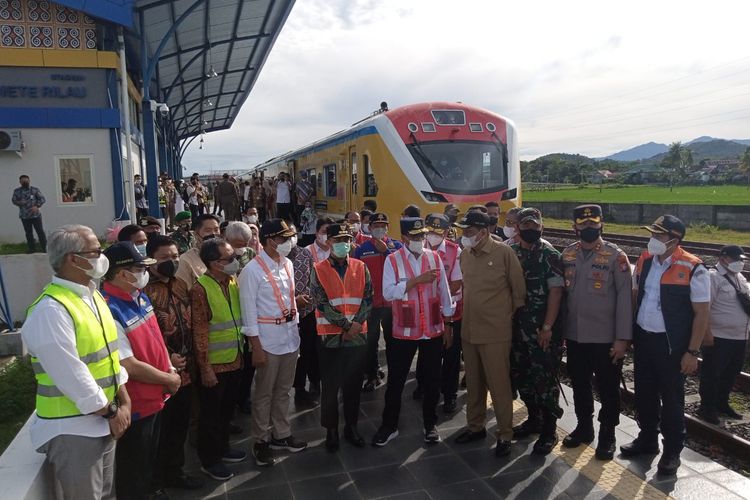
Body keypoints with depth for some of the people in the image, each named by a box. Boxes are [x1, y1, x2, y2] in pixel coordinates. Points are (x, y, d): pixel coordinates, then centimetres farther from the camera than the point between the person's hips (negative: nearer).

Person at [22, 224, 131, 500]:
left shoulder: (94, 296, 6)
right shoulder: (50, 310, -23)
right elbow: (72, 377, -23)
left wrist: (124, 402, 4)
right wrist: (111, 411, -12)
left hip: (103, 422, 8)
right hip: (72, 429, -8)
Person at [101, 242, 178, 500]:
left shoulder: (140, 296, 1)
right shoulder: (109, 311, -28)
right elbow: (130, 367, -26)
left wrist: (170, 368, 3)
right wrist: (169, 380, -13)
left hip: (155, 397, 8)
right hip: (134, 406, -8)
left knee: (149, 462, 27)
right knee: (133, 474, 13)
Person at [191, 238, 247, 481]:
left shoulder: (234, 281, 3)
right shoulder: (201, 289, -19)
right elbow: (200, 332, -19)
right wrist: (205, 368, -18)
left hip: (234, 359, 7)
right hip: (214, 364, -7)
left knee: (227, 408, 21)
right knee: (211, 413, 10)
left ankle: (222, 448, 40)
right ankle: (209, 460, 26)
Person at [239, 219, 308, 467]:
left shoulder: (287, 264, 6)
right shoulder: (252, 270, -14)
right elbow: (249, 312, -13)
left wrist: (296, 329, 11)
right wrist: (256, 348, -13)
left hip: (290, 335, 6)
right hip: (268, 338, -6)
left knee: (283, 390, 18)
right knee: (264, 393, 8)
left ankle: (281, 434, 34)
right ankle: (261, 441, 25)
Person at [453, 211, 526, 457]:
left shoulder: (504, 252, -12)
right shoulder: (465, 254, 5)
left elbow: (519, 289, -5)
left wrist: (510, 317, 1)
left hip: (495, 332, -5)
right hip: (469, 330, 6)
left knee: (499, 385, 3)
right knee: (474, 383, 17)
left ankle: (505, 434, 19)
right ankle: (475, 426, 34)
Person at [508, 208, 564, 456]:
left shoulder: (550, 255, -8)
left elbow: (556, 291, -13)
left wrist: (547, 327, -18)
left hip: (542, 330, -6)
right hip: (517, 328, 6)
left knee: (544, 379, -1)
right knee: (520, 376, 15)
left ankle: (549, 431, 14)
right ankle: (534, 419, 35)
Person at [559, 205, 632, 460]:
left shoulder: (616, 256, -9)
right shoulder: (567, 254, 3)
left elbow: (625, 298, -11)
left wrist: (623, 338, -14)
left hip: (606, 338, -4)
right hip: (574, 336, 4)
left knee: (607, 389, 9)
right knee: (579, 386, 17)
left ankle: (607, 436, 26)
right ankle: (583, 427, 36)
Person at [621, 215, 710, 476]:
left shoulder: (693, 268, -15)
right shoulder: (644, 260, 2)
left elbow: (701, 313, -11)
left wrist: (692, 352, -13)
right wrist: (628, 334, 9)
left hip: (671, 344, -5)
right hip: (643, 339, 6)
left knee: (671, 399, 8)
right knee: (644, 393, 18)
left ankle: (672, 452, 26)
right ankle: (647, 439, 37)